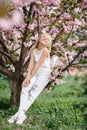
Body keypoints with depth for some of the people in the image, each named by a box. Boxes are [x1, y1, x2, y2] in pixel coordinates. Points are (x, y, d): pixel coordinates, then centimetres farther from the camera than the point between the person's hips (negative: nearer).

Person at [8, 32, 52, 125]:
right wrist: (28, 76, -21)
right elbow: (31, 63, -8)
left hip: (44, 74, -5)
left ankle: (20, 114, -16)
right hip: (35, 73, 5)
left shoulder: (45, 51, -14)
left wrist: (30, 77, -18)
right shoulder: (33, 50, 2)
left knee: (33, 93, -14)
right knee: (24, 89, -16)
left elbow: (38, 65, -17)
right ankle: (21, 114, -20)